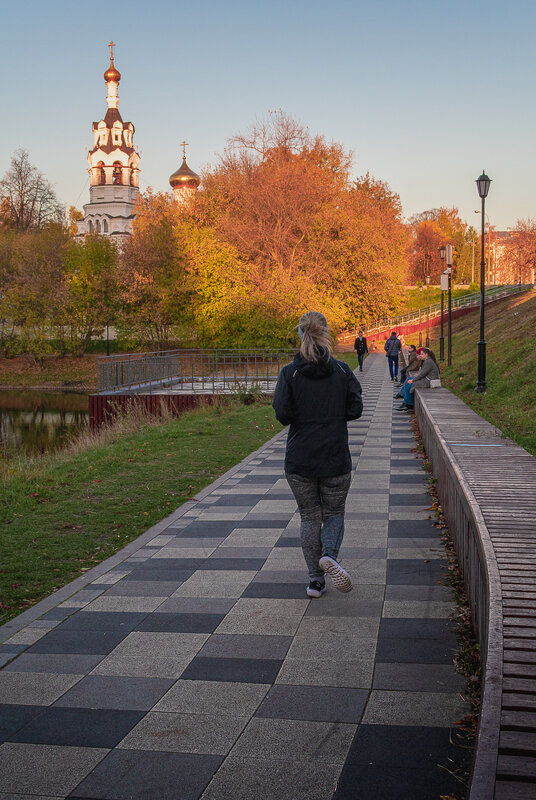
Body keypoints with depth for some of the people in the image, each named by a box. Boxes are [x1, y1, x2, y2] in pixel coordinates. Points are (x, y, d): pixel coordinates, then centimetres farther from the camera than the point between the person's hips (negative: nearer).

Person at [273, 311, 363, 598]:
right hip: (336, 457, 0)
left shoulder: (289, 373, -6)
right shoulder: (342, 370, -3)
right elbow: (355, 409, -3)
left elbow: (283, 414, -11)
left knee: (309, 517, 11)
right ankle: (329, 554, -14)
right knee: (334, 513, 14)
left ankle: (316, 580, 12)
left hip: (300, 458, 0)